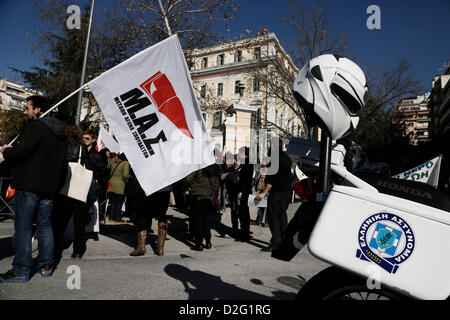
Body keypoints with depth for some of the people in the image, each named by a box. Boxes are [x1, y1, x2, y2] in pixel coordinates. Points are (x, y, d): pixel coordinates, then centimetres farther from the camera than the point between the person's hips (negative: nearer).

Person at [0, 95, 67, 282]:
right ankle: (46, 265, 19)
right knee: (44, 224, 15)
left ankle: (21, 270, 5)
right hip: (49, 186, 8)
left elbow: (21, 151, -19)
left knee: (23, 227, 0)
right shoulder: (59, 130, 15)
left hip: (29, 185, -8)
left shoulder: (35, 127, -11)